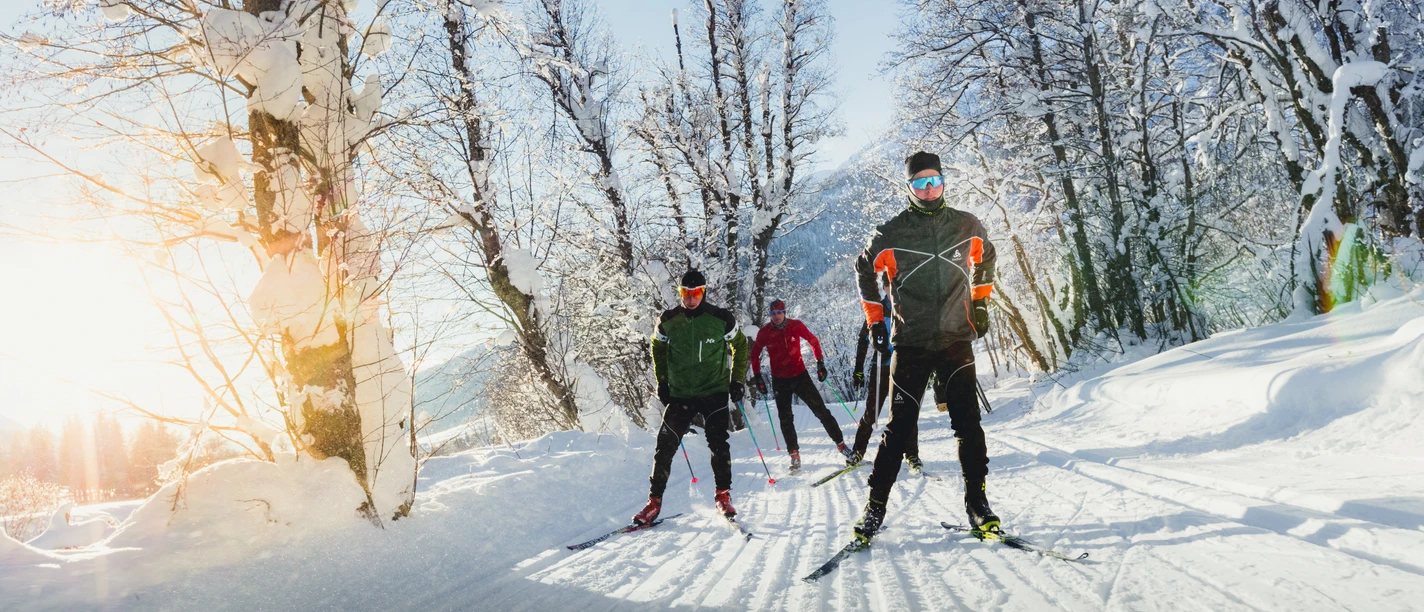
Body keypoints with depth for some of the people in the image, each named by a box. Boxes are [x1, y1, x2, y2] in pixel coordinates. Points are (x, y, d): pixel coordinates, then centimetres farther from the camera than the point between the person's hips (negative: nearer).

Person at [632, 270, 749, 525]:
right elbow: (658, 349, 15)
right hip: (679, 394, 2)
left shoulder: (721, 319, -6)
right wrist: (662, 381, 9)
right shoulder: (668, 321, -2)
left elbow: (740, 346, 8)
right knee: (665, 446, -3)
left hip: (715, 392, -1)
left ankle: (723, 495, 9)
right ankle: (654, 501, 8)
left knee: (718, 444, -9)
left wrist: (737, 380, 3)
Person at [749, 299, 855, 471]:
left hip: (800, 375, 0)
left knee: (821, 411, -2)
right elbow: (754, 354, 6)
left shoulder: (796, 325, -8)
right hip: (779, 380, 1)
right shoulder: (764, 332, -7)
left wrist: (820, 363, -1)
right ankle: (794, 455, 11)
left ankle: (841, 444, 7)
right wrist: (757, 377, 4)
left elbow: (813, 341, 5)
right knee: (785, 419, 1)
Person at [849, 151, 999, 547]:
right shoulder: (891, 234, -2)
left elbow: (985, 258, 24)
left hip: (957, 340, 2)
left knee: (967, 422, 0)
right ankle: (875, 507, 8)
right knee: (900, 428, -1)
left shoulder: (967, 226, 4)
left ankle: (977, 500, 13)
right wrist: (875, 321, 10)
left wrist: (980, 304, 18)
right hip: (911, 345, -2)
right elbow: (865, 271, 12)